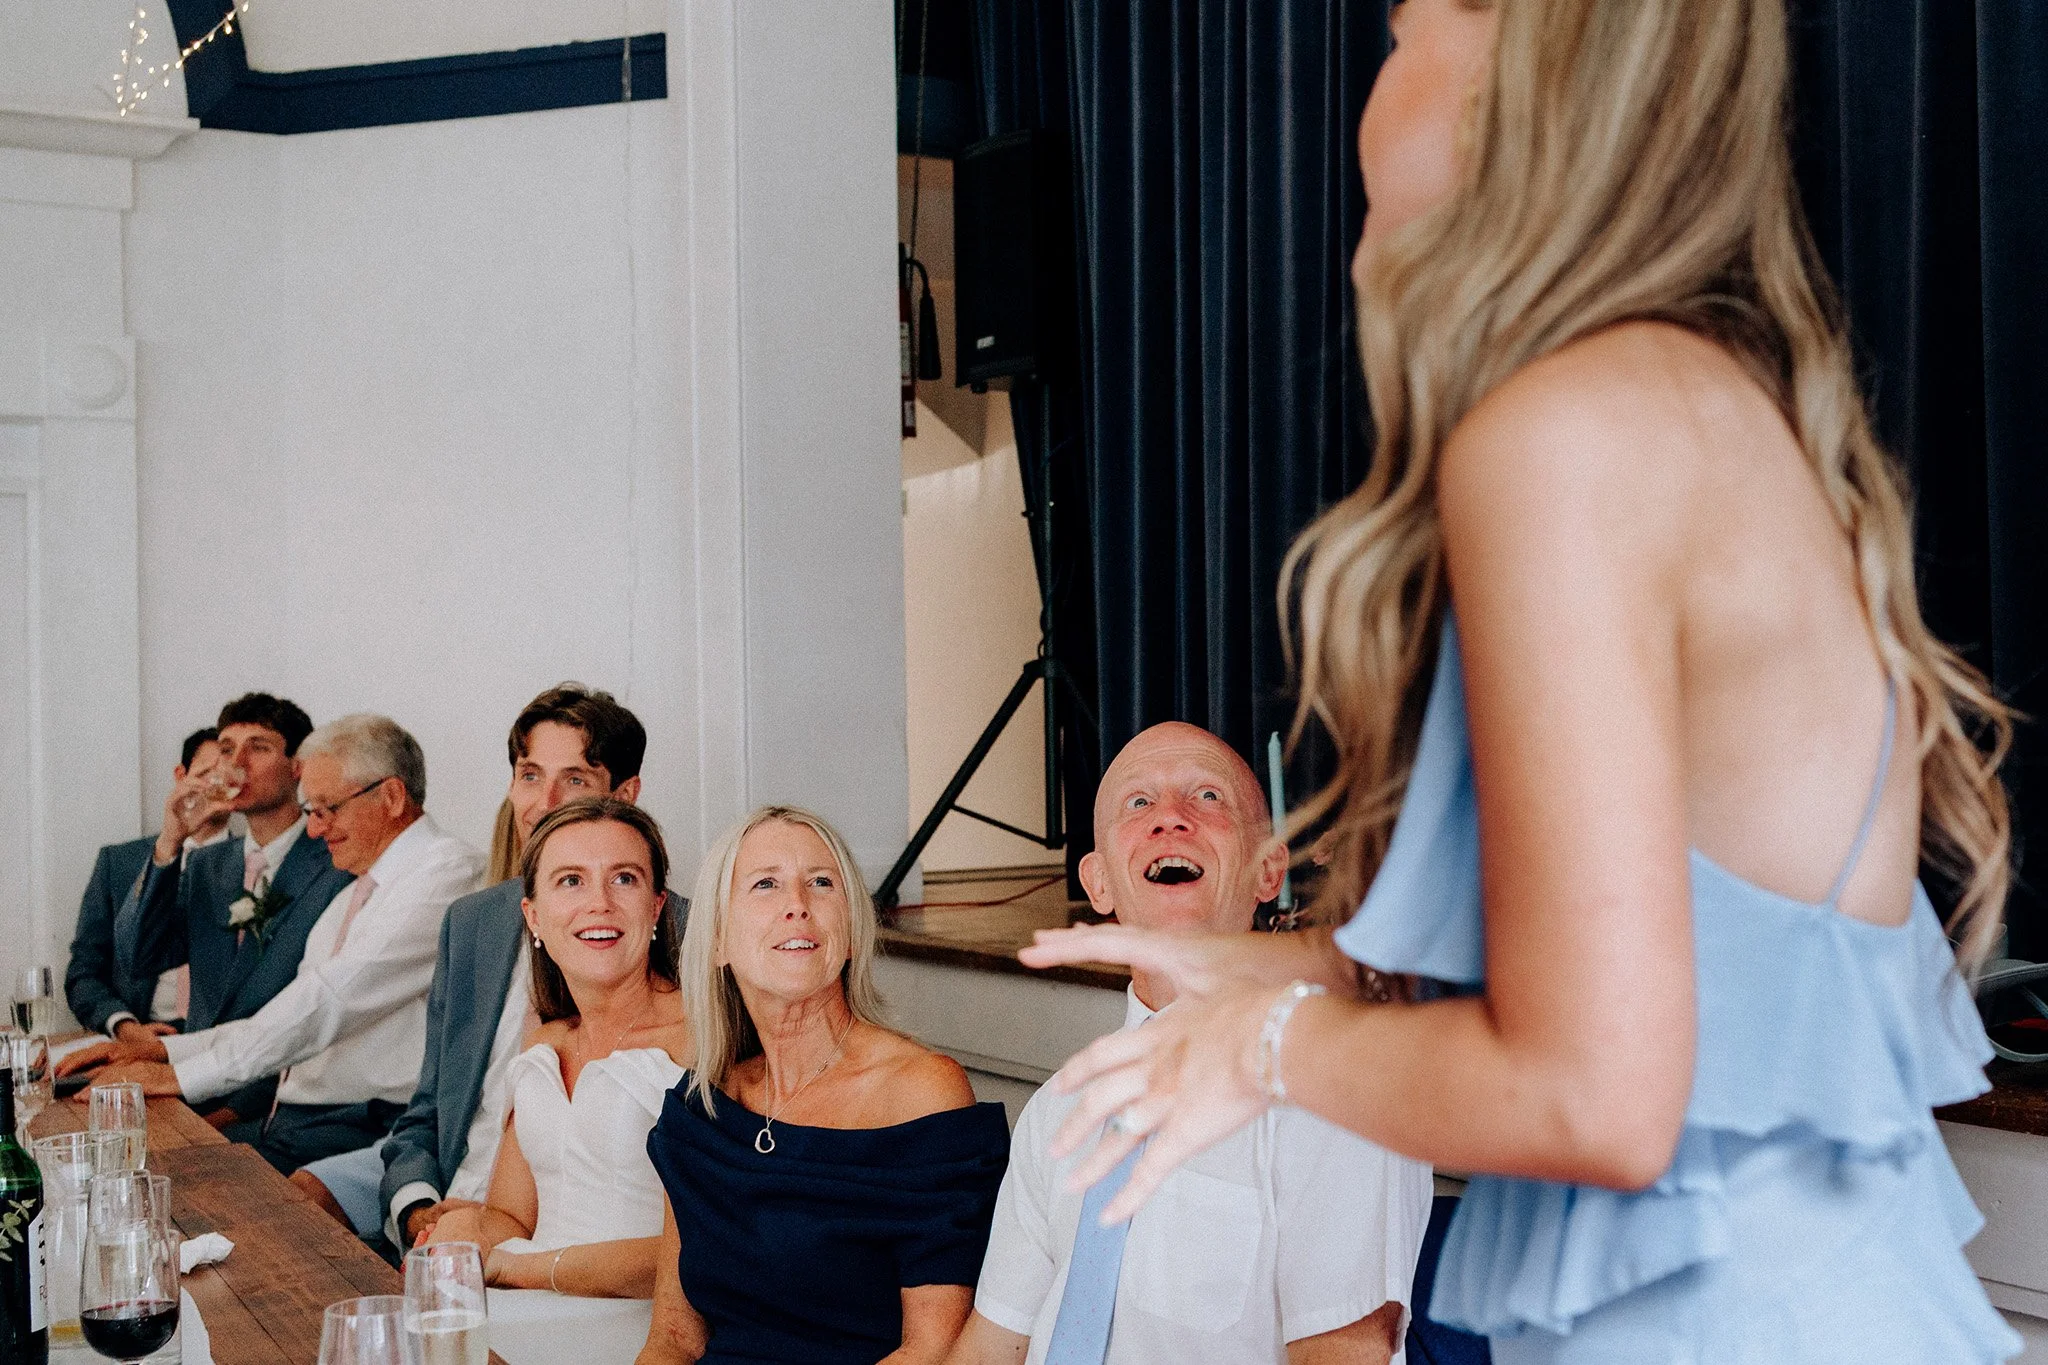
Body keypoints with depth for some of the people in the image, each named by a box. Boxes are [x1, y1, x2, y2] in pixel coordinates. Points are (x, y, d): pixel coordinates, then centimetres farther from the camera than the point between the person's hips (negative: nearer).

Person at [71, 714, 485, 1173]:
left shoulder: (445, 873, -10)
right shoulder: (354, 894, 23)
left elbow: (331, 1001, -17)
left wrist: (182, 1076, -13)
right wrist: (164, 1050, 9)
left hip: (367, 1131, -9)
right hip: (291, 1119, 9)